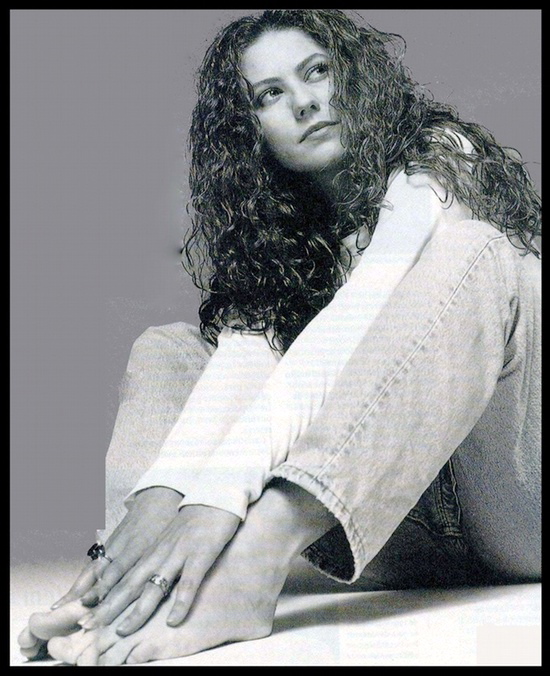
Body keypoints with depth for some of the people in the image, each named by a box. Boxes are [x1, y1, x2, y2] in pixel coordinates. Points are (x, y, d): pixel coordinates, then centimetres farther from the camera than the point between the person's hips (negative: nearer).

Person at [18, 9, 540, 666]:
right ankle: (117, 583, -28)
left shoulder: (439, 159, -5)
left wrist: (221, 493, -35)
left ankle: (246, 570, -45)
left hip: (513, 517, -4)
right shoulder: (283, 239, 11)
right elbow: (241, 357, -9)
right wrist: (160, 491, -28)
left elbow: (359, 328, -23)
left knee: (467, 251, -30)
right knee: (166, 350, 0)